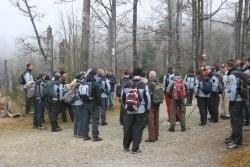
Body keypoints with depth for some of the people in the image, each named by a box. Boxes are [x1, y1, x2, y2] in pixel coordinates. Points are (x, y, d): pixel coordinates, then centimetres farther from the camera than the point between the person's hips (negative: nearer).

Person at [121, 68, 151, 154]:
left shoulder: (126, 85, 2)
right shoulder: (143, 85, -10)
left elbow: (122, 98, 9)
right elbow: (147, 98, -8)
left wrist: (125, 107, 20)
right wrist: (147, 109, 5)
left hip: (129, 111, 4)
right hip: (141, 111, -4)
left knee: (128, 128, 15)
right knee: (138, 129, 3)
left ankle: (126, 146, 28)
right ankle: (135, 148, 6)